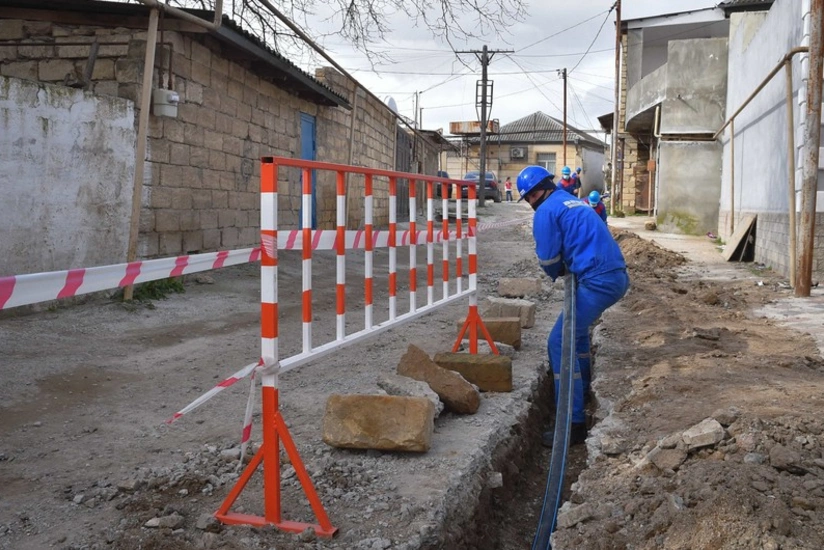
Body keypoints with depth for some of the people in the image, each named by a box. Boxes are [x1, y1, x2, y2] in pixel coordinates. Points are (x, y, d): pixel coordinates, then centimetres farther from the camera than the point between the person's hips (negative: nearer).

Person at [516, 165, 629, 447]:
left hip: (598, 282, -9)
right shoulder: (574, 202, 24)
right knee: (575, 326, 30)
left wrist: (559, 274, 15)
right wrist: (566, 271, 15)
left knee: (559, 343, -7)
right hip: (617, 275, 9)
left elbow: (547, 258, -5)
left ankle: (574, 423, -10)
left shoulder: (547, 211, -5)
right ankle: (582, 389, 46)